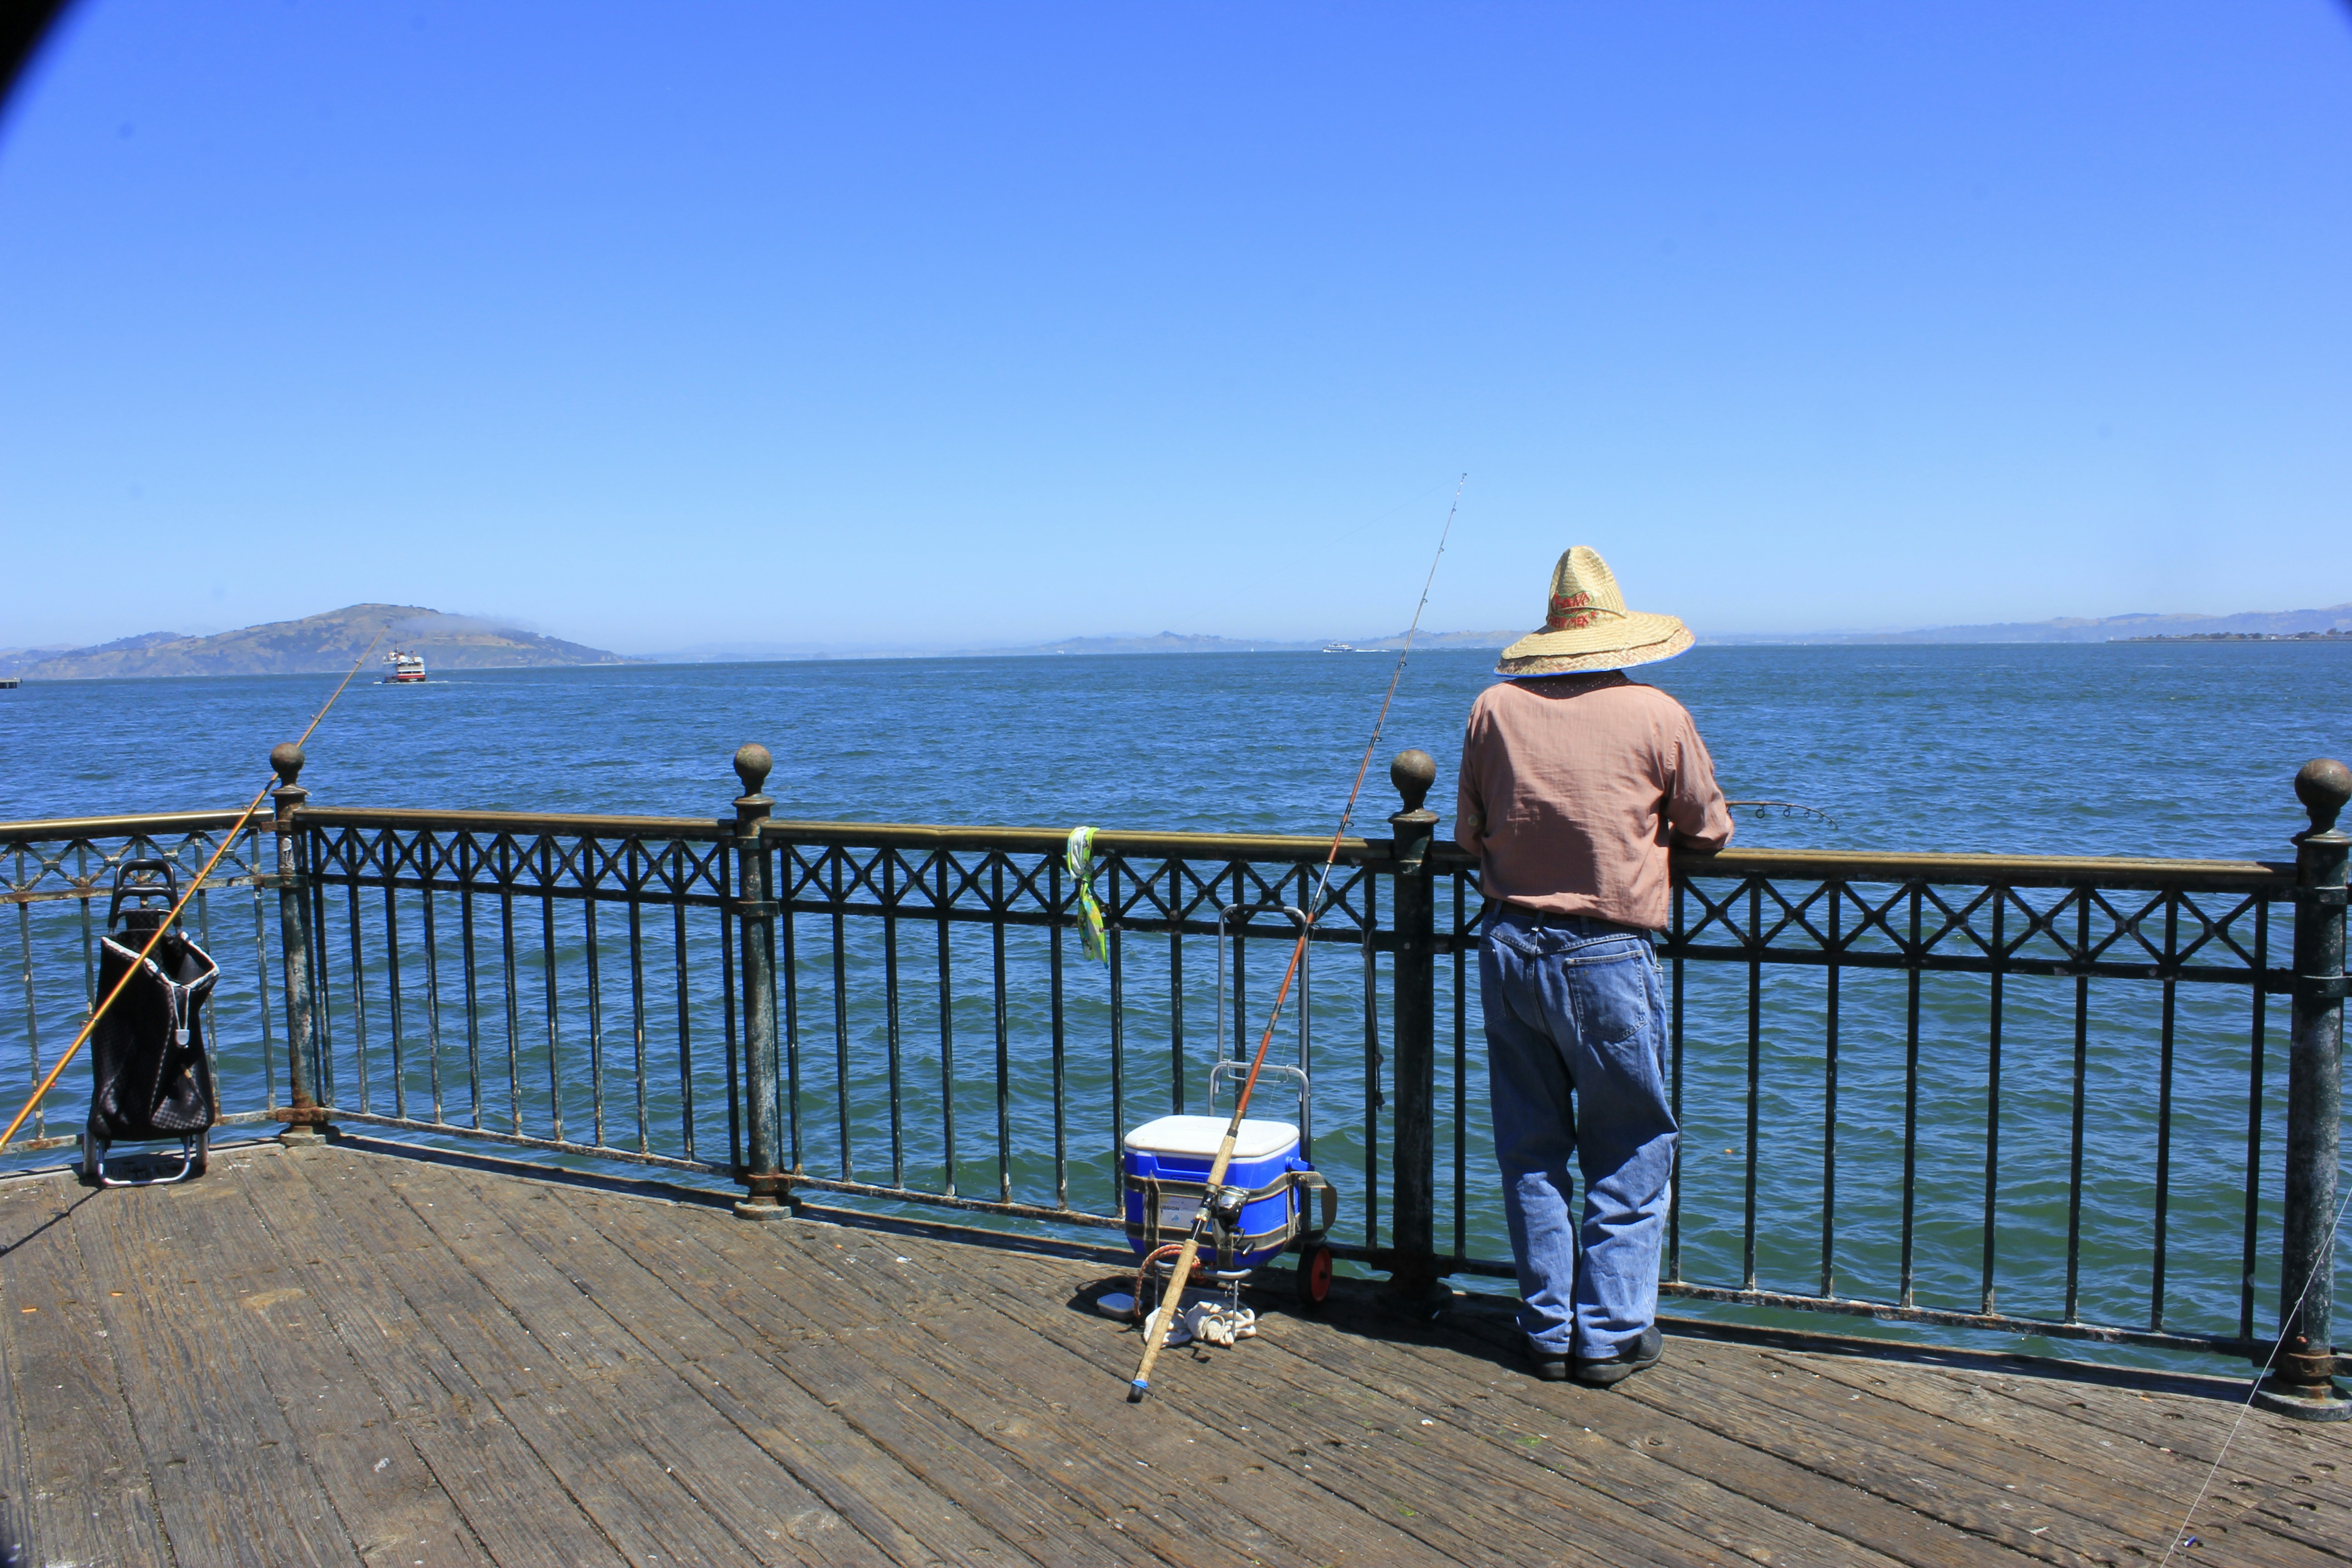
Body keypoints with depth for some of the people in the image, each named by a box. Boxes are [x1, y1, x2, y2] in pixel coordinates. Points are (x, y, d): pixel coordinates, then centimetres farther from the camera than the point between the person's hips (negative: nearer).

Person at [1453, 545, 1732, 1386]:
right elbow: (1709, 830, 7)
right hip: (1607, 958, -3)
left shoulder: (1494, 708, 0)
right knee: (1629, 1152, 11)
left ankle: (1549, 1331, 22)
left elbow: (1469, 836, 7)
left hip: (1510, 947, 3)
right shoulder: (1658, 715, -5)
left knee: (1530, 1150, 14)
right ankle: (1611, 1335, 15)